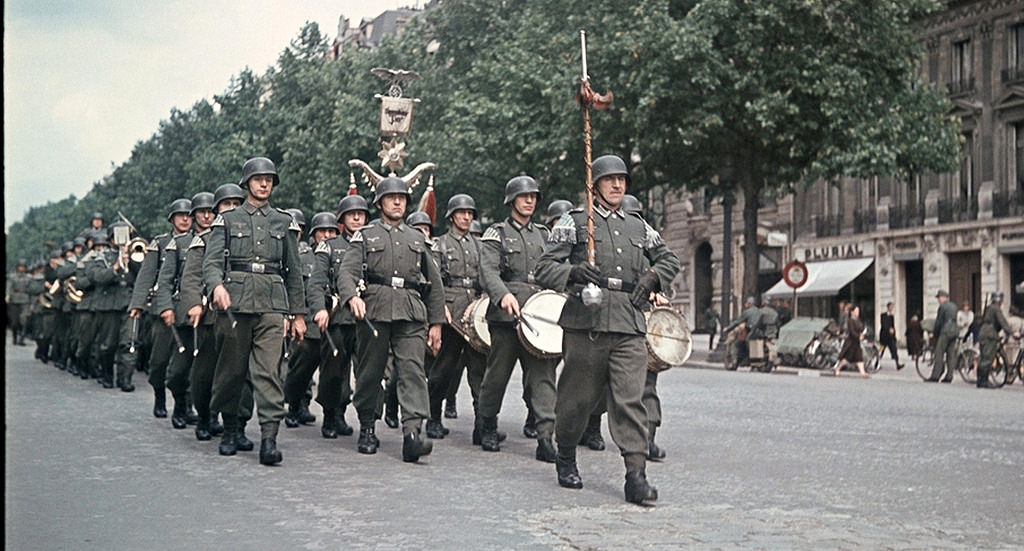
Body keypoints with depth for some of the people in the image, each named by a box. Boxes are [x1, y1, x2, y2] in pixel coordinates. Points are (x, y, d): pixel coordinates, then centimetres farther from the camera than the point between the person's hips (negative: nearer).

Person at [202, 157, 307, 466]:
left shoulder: (284, 223, 16)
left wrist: (298, 314, 15)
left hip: (272, 304, 0)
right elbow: (211, 261, 0)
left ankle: (269, 438, -18)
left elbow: (294, 272, 18)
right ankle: (230, 430, 23)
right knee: (231, 369, 6)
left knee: (268, 370, -11)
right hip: (235, 301, 0)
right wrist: (217, 285, -22)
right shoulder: (227, 220, 11)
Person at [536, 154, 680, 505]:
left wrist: (652, 278, 11)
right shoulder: (574, 223, 6)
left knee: (631, 399, -7)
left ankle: (636, 475, -11)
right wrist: (573, 273, -20)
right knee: (578, 395, 5)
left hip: (630, 325, 3)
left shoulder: (639, 227, 19)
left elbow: (669, 259, 32)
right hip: (586, 322, -2)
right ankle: (566, 459, 28)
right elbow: (545, 268, 0)